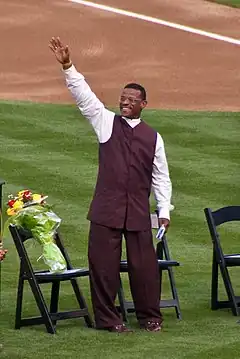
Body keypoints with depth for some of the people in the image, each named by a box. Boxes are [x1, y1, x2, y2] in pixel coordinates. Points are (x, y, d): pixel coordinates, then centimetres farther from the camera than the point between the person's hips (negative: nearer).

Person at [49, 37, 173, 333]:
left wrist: (164, 211, 5)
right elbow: (84, 95, -5)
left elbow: (161, 177, 12)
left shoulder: (153, 137, 10)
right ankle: (106, 318, 9)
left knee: (144, 264, 3)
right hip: (106, 208, -1)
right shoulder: (106, 122, 7)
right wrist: (67, 67, -17)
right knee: (103, 263, -1)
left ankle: (149, 317, 16)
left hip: (139, 210, 1)